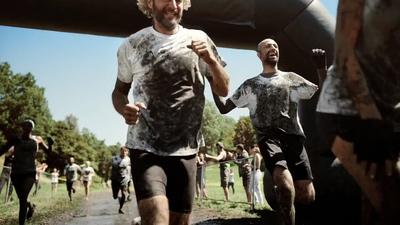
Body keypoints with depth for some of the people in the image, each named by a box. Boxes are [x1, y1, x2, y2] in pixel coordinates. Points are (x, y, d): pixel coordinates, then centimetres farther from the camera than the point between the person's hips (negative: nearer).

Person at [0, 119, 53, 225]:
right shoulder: (16, 140, 1)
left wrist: (50, 144, -6)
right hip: (16, 173, 2)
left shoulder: (37, 139, 5)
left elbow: (48, 152, 15)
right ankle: (31, 206, 46)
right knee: (22, 199, 12)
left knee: (23, 197, -19)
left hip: (30, 172, -1)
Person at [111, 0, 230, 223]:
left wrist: (211, 60, -13)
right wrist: (124, 109, -11)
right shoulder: (131, 45, 1)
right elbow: (119, 90, 12)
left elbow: (224, 90, 6)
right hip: (146, 148, -2)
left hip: (185, 150, 3)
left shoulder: (199, 39, 3)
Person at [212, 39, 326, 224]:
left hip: (293, 136, 2)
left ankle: (282, 196, 27)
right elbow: (224, 108, 16)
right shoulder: (250, 85, 19)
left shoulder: (291, 78, 21)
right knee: (286, 185, -30)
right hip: (268, 138, -2)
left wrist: (321, 67, 2)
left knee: (307, 196, -7)